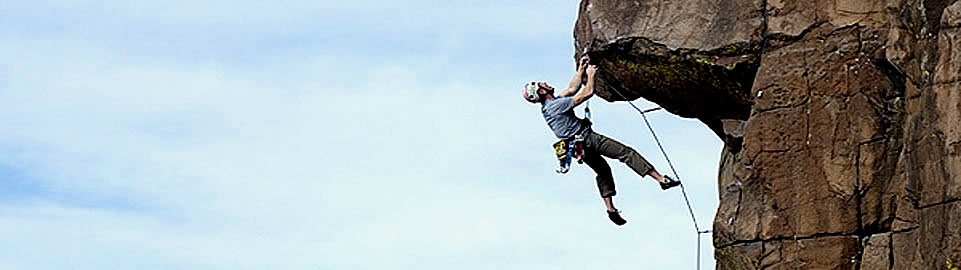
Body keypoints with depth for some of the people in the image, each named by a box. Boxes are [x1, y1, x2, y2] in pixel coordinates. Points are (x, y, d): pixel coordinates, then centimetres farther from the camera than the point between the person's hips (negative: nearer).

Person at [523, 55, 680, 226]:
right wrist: (591, 75, -2)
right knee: (627, 153, -8)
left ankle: (610, 208, 20)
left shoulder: (547, 107, 9)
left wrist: (581, 69, 21)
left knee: (602, 170, 25)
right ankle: (662, 180, -12)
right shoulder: (557, 105, -20)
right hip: (588, 139, -10)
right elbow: (588, 93, -18)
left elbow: (572, 89, 20)